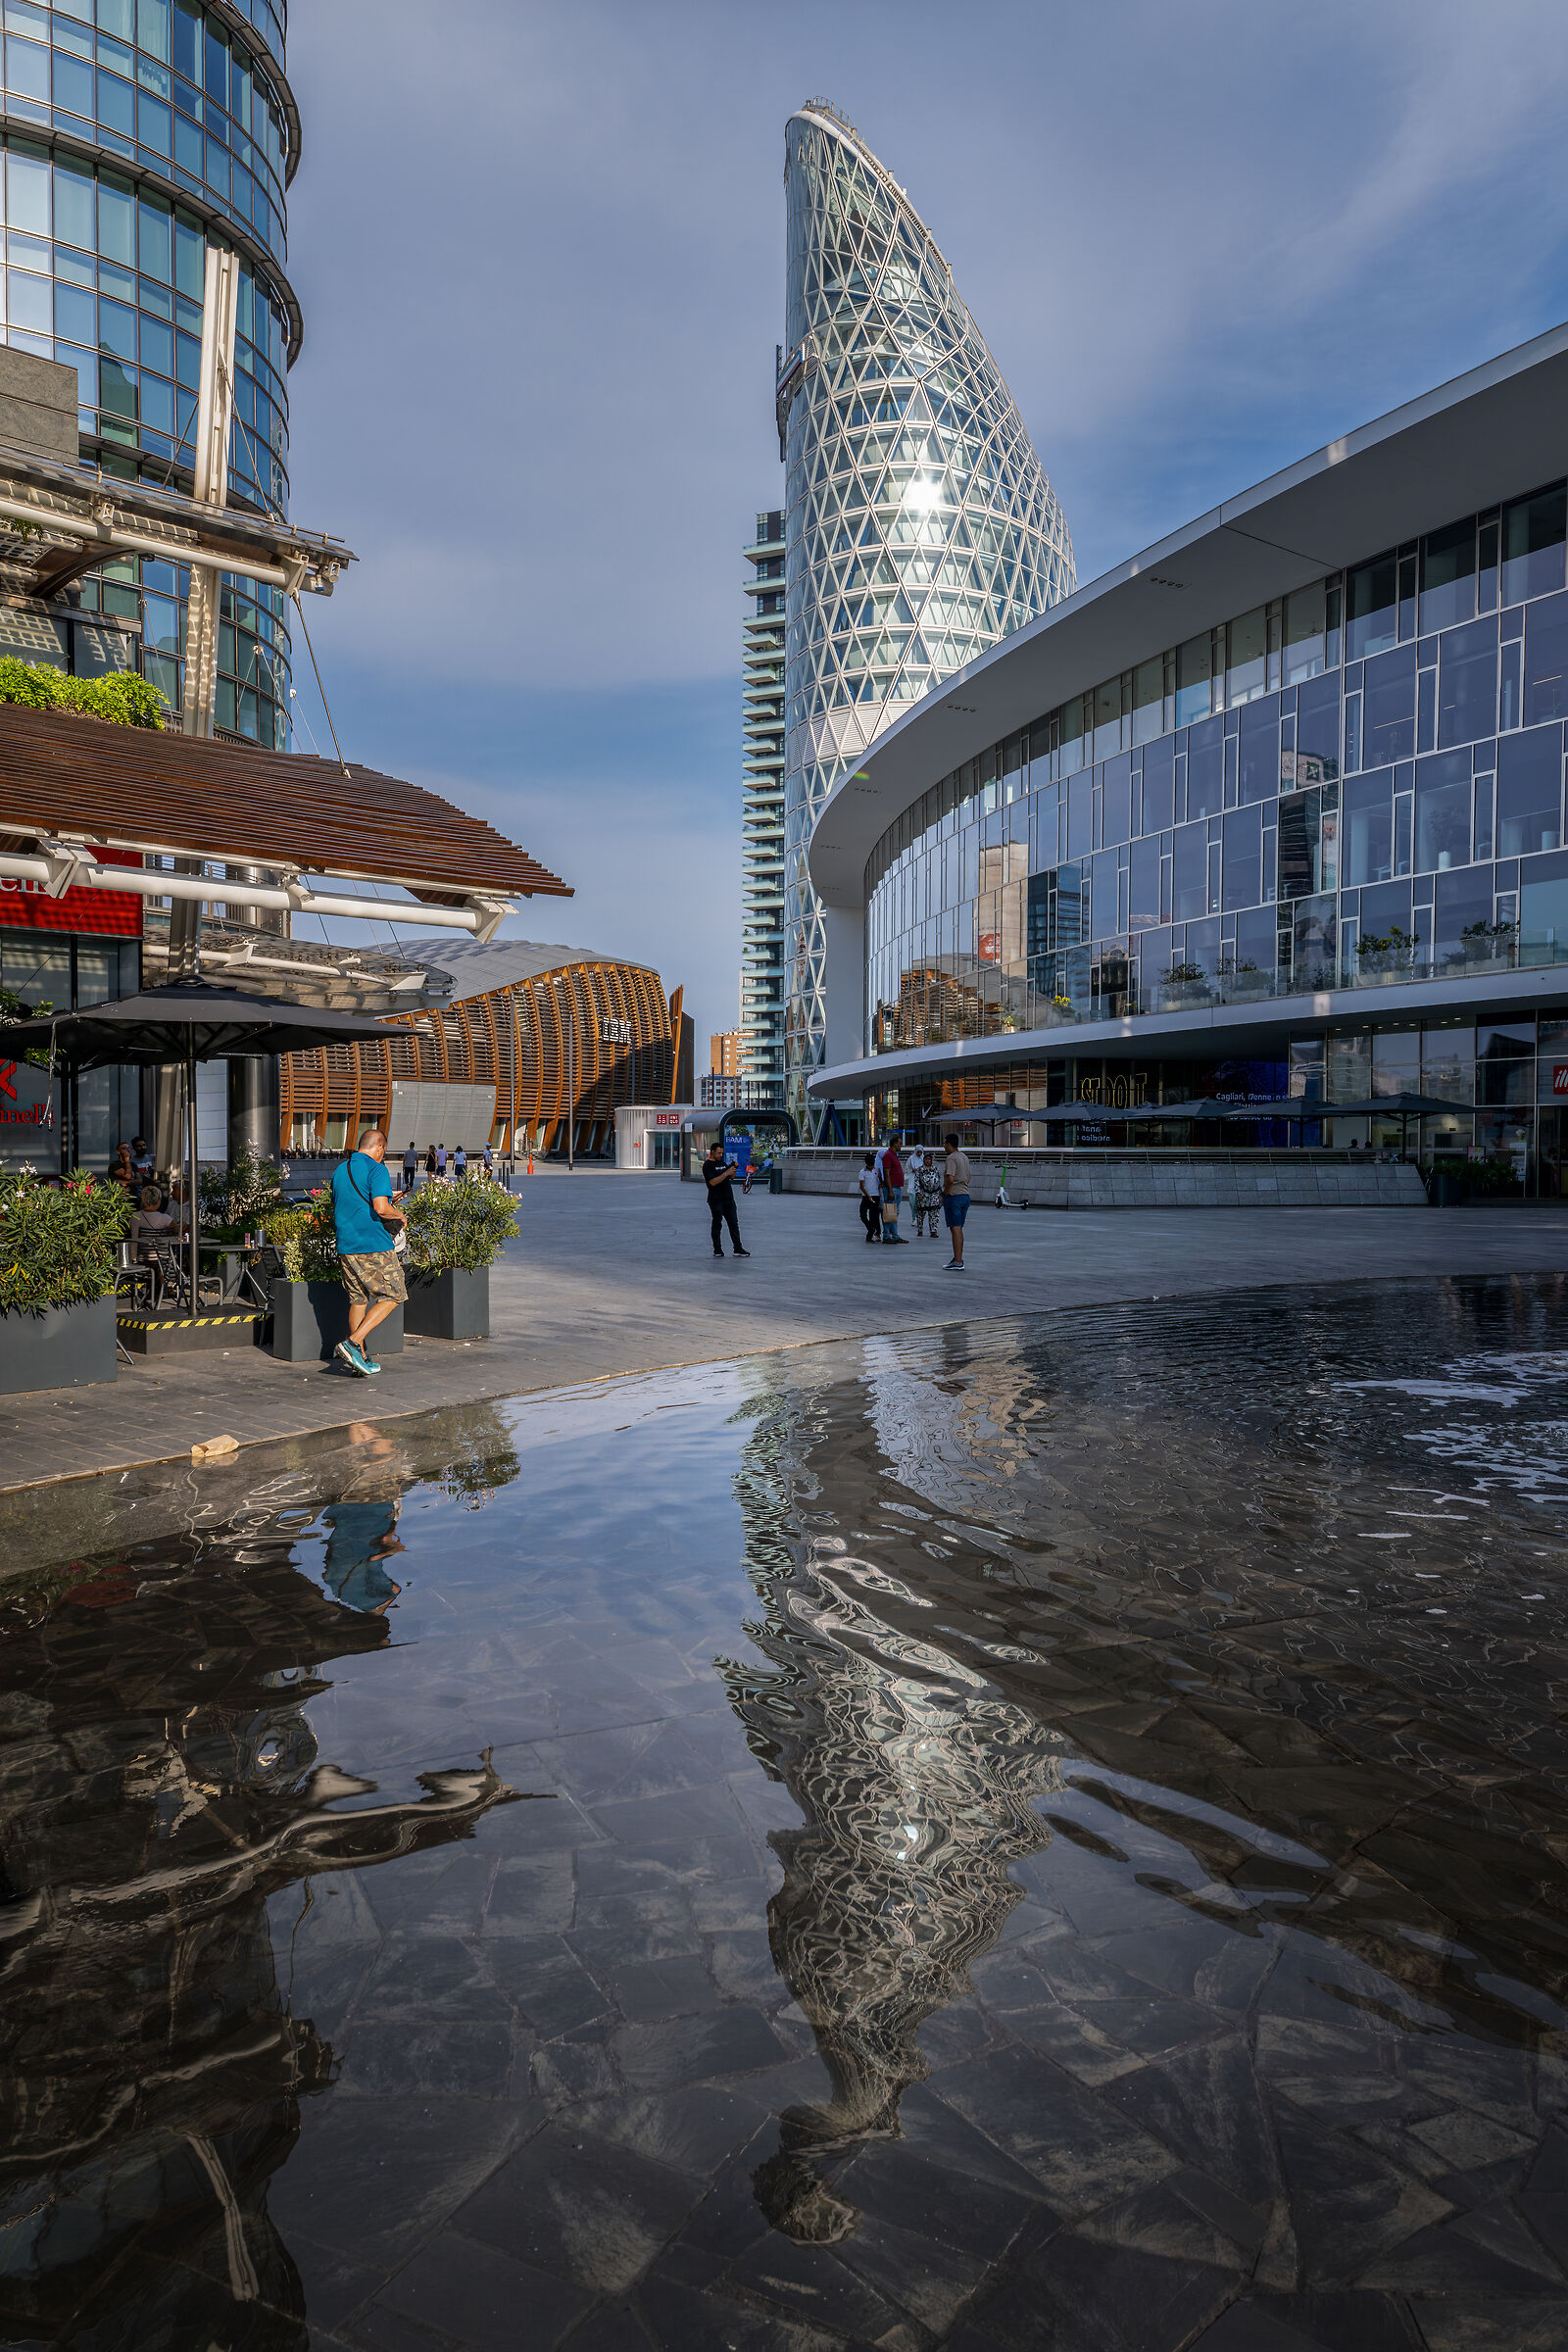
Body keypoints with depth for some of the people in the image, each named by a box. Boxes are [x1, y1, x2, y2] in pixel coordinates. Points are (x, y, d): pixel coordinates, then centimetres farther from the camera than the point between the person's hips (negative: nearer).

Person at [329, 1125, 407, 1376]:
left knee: (357, 1299, 15)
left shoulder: (339, 1170, 15)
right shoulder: (376, 1169, -9)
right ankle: (352, 1343, -9)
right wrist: (400, 1215, 0)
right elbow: (381, 1209, -21)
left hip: (345, 1246, 8)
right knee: (392, 1296, 3)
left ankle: (360, 1357, 16)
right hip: (374, 1246, -7)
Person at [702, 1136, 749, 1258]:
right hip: (716, 1201, -7)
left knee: (734, 1223, 2)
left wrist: (734, 1170, -2)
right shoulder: (707, 1165, -7)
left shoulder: (722, 1162, 16)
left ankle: (737, 1249, 2)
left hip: (728, 1199, 7)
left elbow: (732, 1177, 19)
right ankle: (717, 1249, 11)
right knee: (717, 1225, 1)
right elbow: (713, 1182, -20)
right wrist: (727, 1173, -22)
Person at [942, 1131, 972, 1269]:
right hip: (965, 1195, 9)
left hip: (953, 1196, -9)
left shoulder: (951, 1158, -14)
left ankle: (958, 1262, -8)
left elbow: (950, 1179, -25)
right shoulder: (965, 1157, 15)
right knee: (959, 1228, 15)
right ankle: (958, 1258, 21)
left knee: (955, 1228, -7)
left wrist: (944, 1193, -12)